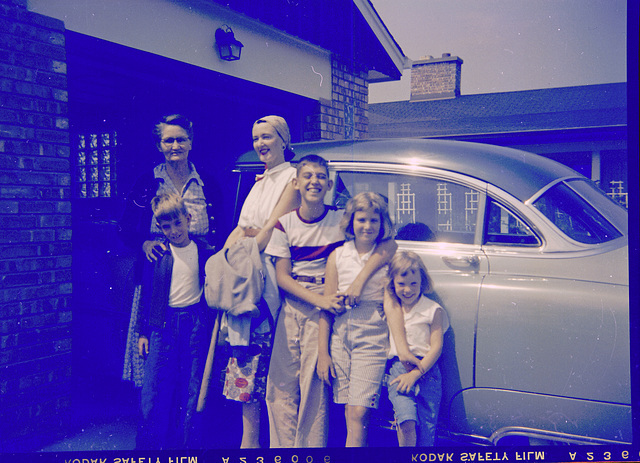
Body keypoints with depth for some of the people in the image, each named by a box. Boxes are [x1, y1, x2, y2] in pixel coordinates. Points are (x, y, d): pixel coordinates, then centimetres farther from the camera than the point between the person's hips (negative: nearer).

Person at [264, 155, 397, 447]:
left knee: (313, 383, -6)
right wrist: (318, 299, -16)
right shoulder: (285, 224, 2)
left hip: (323, 307, -2)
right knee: (280, 384, 2)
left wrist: (359, 281, -23)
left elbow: (388, 246, -10)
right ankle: (282, 448, 16)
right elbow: (281, 277, -1)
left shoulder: (341, 220, -2)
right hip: (290, 305, 2)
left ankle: (309, 449, 8)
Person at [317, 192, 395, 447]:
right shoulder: (337, 256, 8)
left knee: (359, 414, -8)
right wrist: (323, 352, 4)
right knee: (349, 415, 6)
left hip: (373, 340, -2)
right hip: (340, 337, 3)